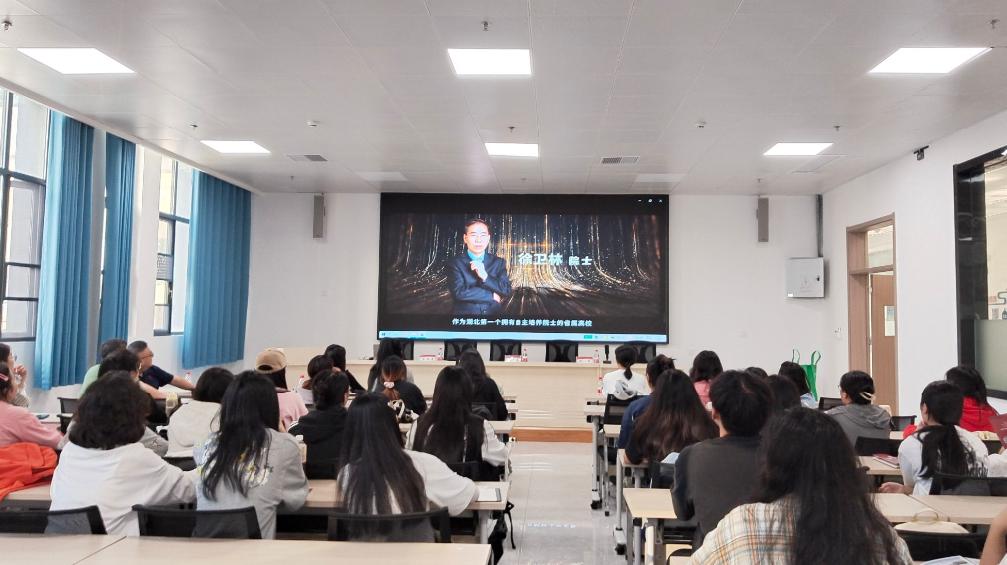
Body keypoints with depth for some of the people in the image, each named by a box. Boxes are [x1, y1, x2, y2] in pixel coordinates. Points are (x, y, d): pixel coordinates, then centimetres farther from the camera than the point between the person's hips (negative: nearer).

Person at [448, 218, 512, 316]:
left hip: (494, 314, 2)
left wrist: (485, 276, -13)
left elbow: (506, 291, 0)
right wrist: (491, 295, -8)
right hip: (465, 316, -2)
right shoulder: (455, 263, 0)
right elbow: (459, 292, -11)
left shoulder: (499, 262, 8)